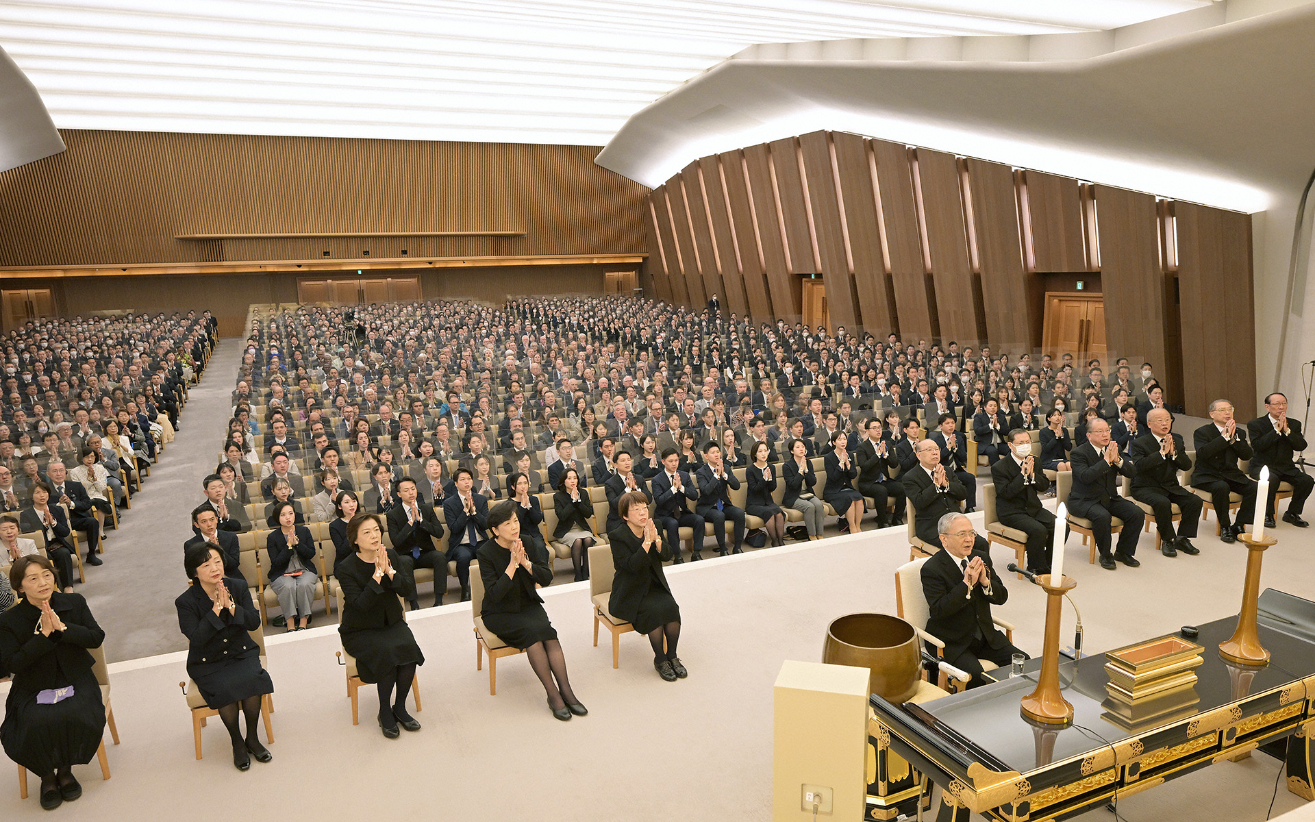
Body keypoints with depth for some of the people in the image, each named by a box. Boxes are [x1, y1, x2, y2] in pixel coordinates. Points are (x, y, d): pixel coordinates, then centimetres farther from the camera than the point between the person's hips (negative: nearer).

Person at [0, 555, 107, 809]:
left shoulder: (75, 603, 0)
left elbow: (97, 638, -6)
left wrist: (62, 627, -20)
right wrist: (44, 634, -23)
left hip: (75, 683, 1)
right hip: (33, 690, -1)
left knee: (78, 716, -28)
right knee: (35, 724, -28)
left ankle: (65, 769, 2)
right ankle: (47, 776, 2)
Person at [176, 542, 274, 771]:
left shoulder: (238, 586, -4)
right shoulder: (185, 602, -11)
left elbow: (254, 622, -8)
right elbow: (196, 638, -19)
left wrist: (231, 605, -22)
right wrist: (216, 609, -26)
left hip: (241, 653, 2)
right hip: (207, 663, -2)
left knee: (251, 679, -28)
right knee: (224, 688, -30)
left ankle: (252, 738, -7)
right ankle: (237, 743, -7)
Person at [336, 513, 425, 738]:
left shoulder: (391, 556, -1)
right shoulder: (346, 569, -15)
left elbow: (404, 591, -5)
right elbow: (360, 604, -26)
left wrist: (389, 571, -21)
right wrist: (378, 574, -31)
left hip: (391, 622, 4)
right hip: (360, 630, -4)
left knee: (409, 649, -25)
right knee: (387, 652, -30)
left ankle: (399, 708, -4)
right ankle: (385, 713, -8)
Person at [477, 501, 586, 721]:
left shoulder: (527, 543, -2)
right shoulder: (486, 553, -14)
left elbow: (547, 578, -6)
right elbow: (495, 594, -22)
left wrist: (525, 562, -20)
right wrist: (513, 564, -27)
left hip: (528, 605, 4)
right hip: (499, 613, -4)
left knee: (549, 633, -26)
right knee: (532, 631, -30)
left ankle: (566, 691, -23)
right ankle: (553, 695, -23)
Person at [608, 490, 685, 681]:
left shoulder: (652, 527, 3)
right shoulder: (617, 536, -14)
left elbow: (667, 555, -5)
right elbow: (632, 565, -24)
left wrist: (656, 539, -23)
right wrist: (647, 542, -31)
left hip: (655, 586, 5)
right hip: (630, 593, -5)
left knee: (671, 607, -22)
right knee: (655, 610, -29)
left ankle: (672, 656, -6)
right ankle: (660, 659, -11)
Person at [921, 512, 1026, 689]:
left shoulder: (981, 557, 7)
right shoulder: (931, 569, -13)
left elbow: (1002, 597, 6)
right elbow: (939, 610, -23)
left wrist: (985, 581, -16)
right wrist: (967, 583, -27)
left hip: (985, 635, 7)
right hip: (951, 641, -6)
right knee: (976, 675, -29)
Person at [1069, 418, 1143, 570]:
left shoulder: (1113, 448, 7)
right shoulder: (1078, 453, -12)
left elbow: (1131, 472, 0)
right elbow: (1085, 476, -28)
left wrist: (1117, 459, -20)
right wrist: (1106, 460, -29)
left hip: (1110, 498, 6)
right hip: (1084, 500, -6)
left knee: (1137, 514, -13)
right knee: (1102, 516, -34)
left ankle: (1123, 552, 5)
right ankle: (1105, 555, -11)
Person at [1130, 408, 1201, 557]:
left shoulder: (1177, 439, 10)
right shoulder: (1139, 443, -8)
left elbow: (1187, 465, 3)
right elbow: (1139, 466, -25)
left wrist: (1173, 453, -16)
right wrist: (1162, 452, -28)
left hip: (1171, 486, 6)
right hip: (1146, 488, -6)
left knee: (1195, 501, -17)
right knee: (1163, 503, -34)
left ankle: (1182, 538, -4)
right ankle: (1167, 540, -14)